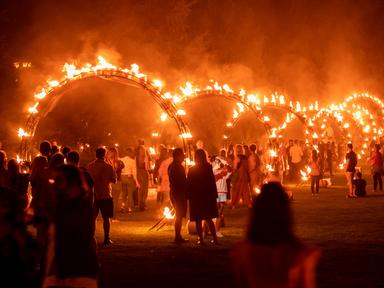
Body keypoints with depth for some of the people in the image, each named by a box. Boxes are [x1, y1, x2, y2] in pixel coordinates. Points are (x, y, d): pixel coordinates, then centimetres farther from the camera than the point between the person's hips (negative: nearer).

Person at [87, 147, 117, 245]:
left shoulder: (90, 166, -1)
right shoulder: (108, 167, -10)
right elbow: (114, 180, -3)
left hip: (93, 194, 3)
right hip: (105, 195, -3)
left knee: (92, 217, 12)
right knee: (106, 218, 3)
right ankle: (106, 239, 1)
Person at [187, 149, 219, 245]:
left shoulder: (192, 170, -9)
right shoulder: (209, 168, -4)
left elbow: (189, 184, -6)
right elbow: (212, 182, -1)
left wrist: (189, 196, 3)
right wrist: (214, 195, 5)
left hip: (196, 197, -3)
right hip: (208, 197, 3)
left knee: (198, 220, 5)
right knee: (209, 219, 13)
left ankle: (201, 239, 2)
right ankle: (215, 238, 7)